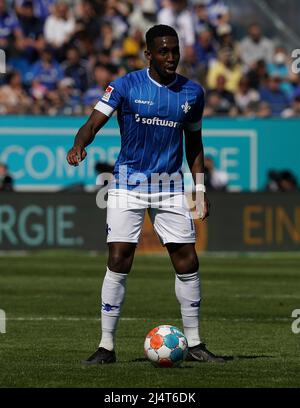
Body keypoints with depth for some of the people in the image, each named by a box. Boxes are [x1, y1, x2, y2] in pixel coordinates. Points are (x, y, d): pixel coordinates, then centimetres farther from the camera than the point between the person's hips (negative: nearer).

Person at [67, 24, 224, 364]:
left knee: (187, 263, -1)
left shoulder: (192, 93, 4)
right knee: (118, 262, -10)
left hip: (170, 187, 3)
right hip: (128, 183, -3)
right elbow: (94, 122, -14)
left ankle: (193, 343, 12)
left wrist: (200, 190, 11)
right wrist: (79, 145, -36)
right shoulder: (125, 86, -6)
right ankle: (106, 346, -2)